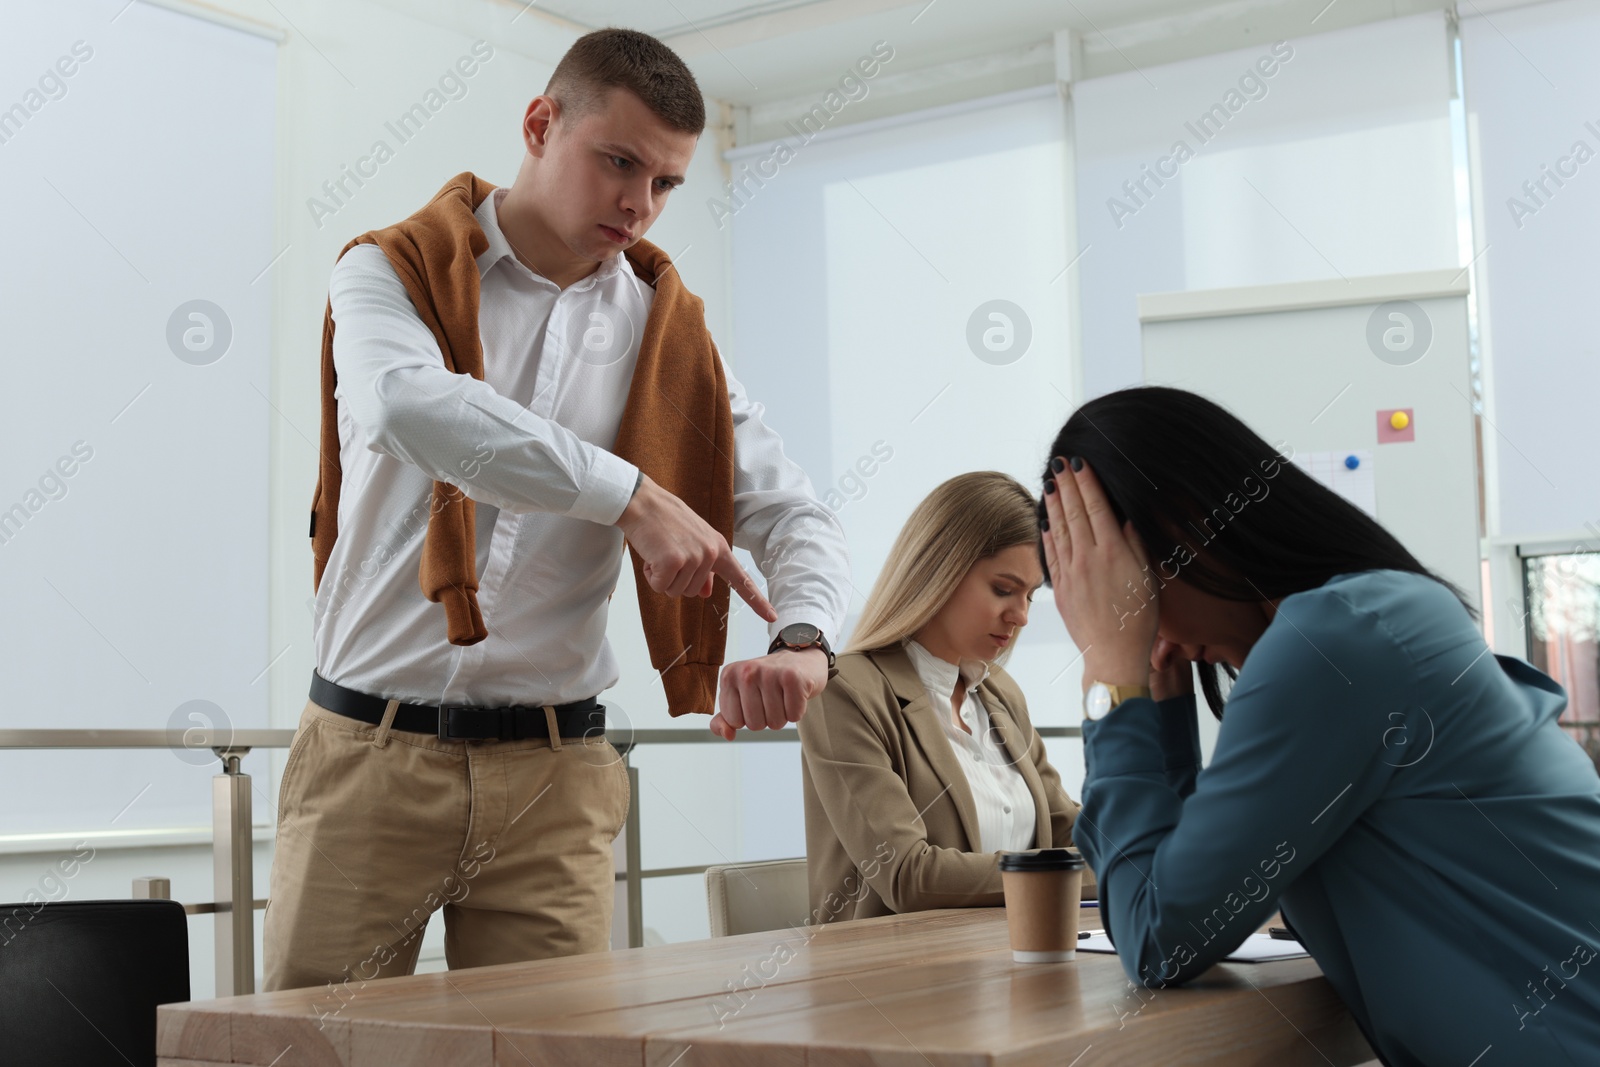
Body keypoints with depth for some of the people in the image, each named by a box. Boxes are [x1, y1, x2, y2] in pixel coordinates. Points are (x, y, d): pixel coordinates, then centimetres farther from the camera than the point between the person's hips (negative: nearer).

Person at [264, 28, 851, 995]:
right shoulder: (394, 273, 0)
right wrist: (630, 494, -27)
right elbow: (406, 407, -23)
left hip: (555, 778, 2)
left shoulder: (668, 334, 9)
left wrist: (803, 641, -19)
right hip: (370, 755, -2)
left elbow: (795, 514, 3)